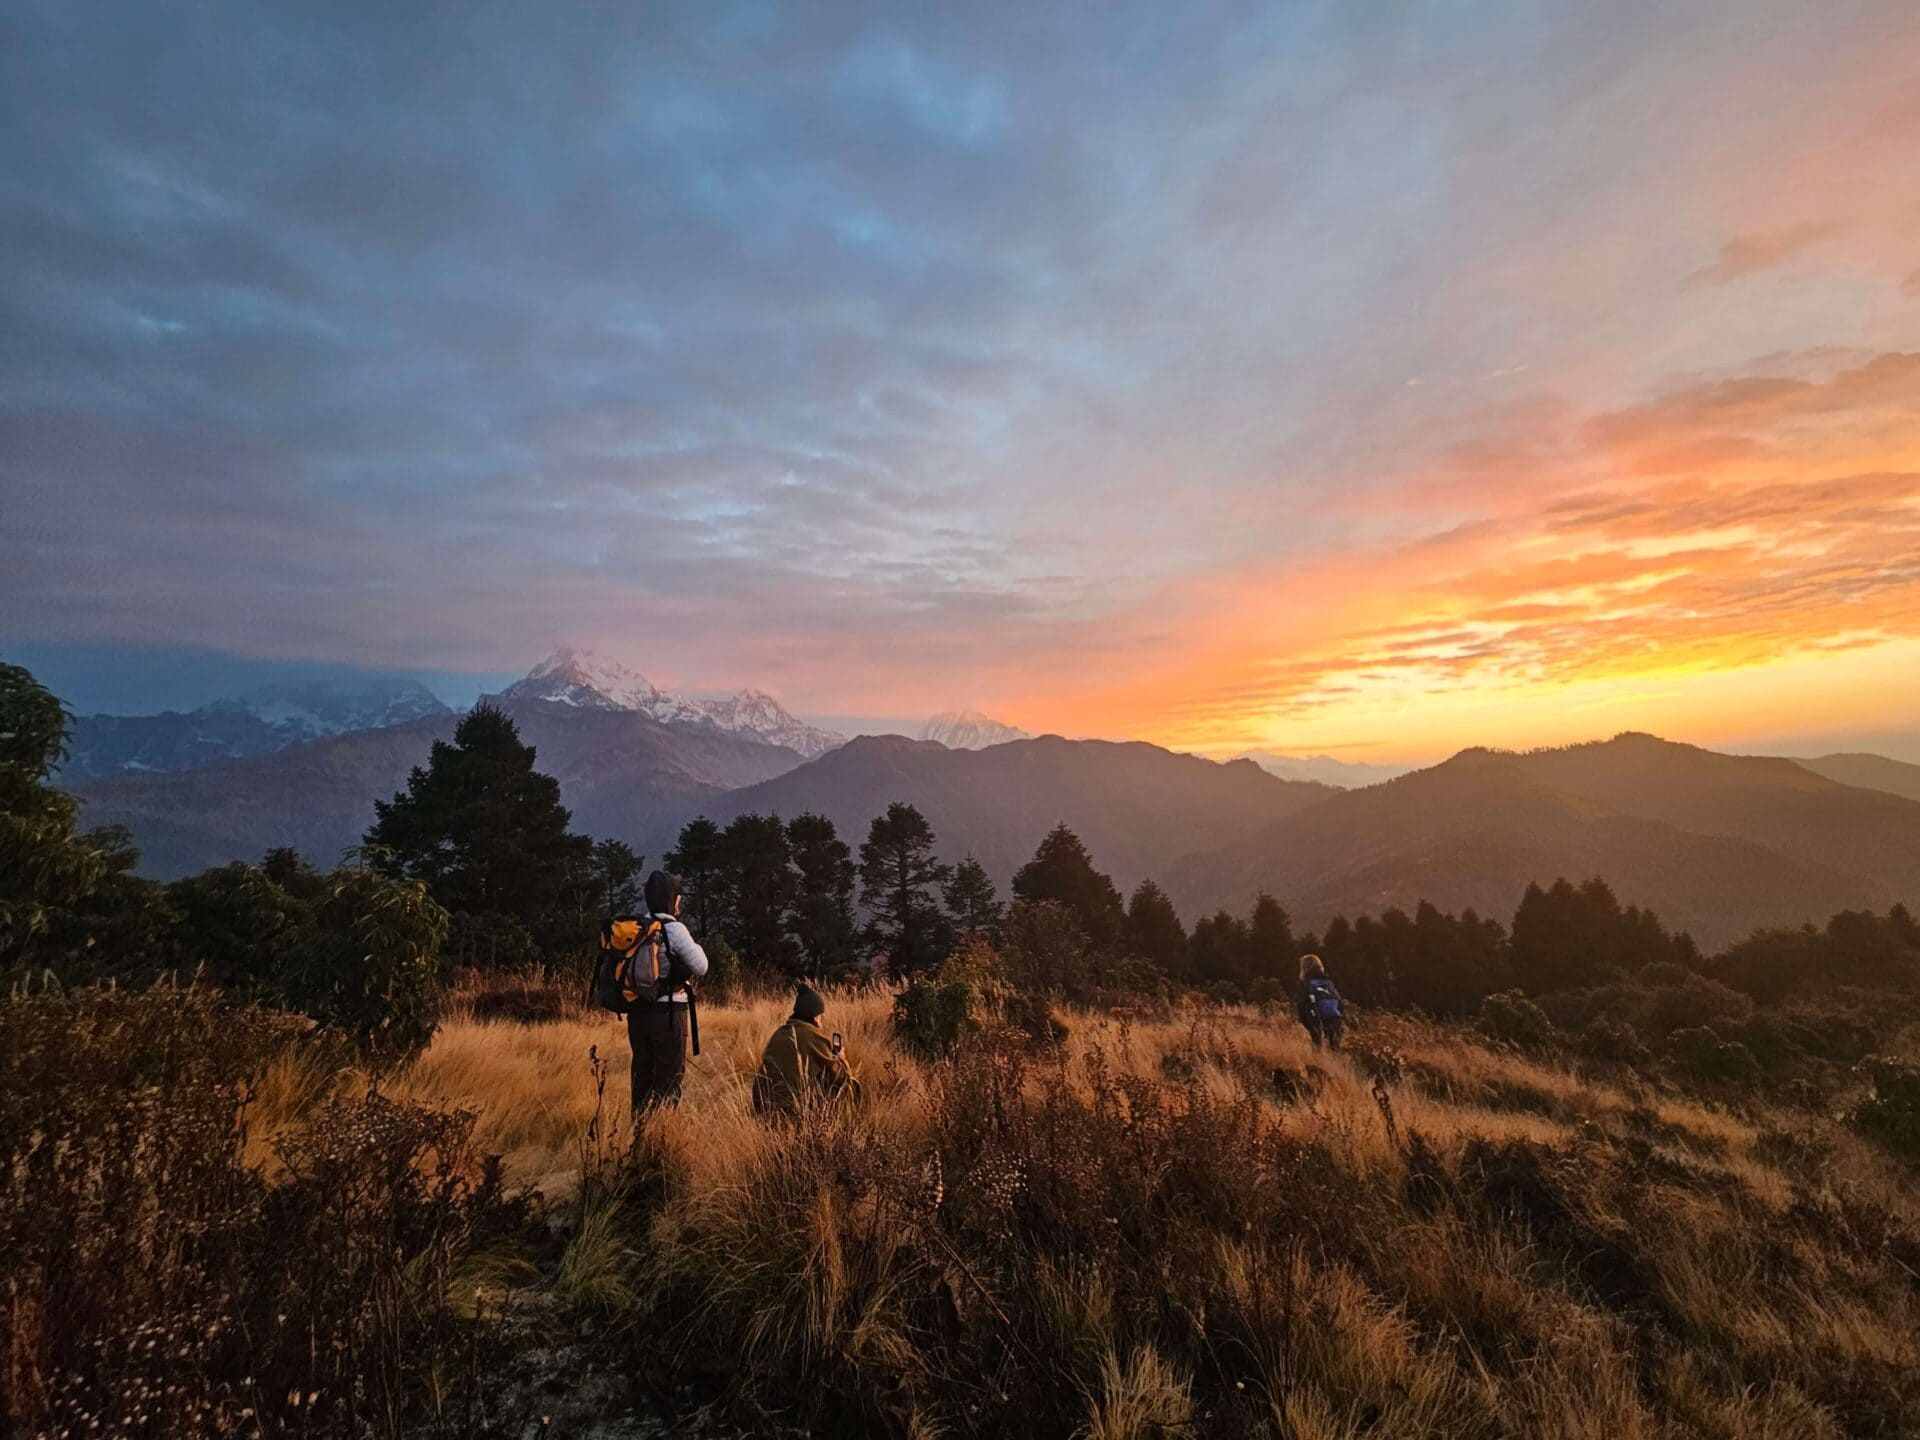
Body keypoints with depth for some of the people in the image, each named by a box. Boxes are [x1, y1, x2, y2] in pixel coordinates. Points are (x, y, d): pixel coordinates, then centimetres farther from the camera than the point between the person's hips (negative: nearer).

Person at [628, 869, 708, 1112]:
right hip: (668, 1012, -6)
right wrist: (695, 945, 6)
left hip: (637, 1011, 6)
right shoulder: (674, 928, -13)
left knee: (642, 1073, 16)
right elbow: (700, 967, -12)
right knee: (670, 1078, 3)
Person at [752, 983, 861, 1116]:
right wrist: (841, 1058, 20)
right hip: (796, 1106, -7)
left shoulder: (778, 1034, 10)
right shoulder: (813, 1035, -8)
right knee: (849, 1085, 11)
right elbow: (838, 1074, -1)